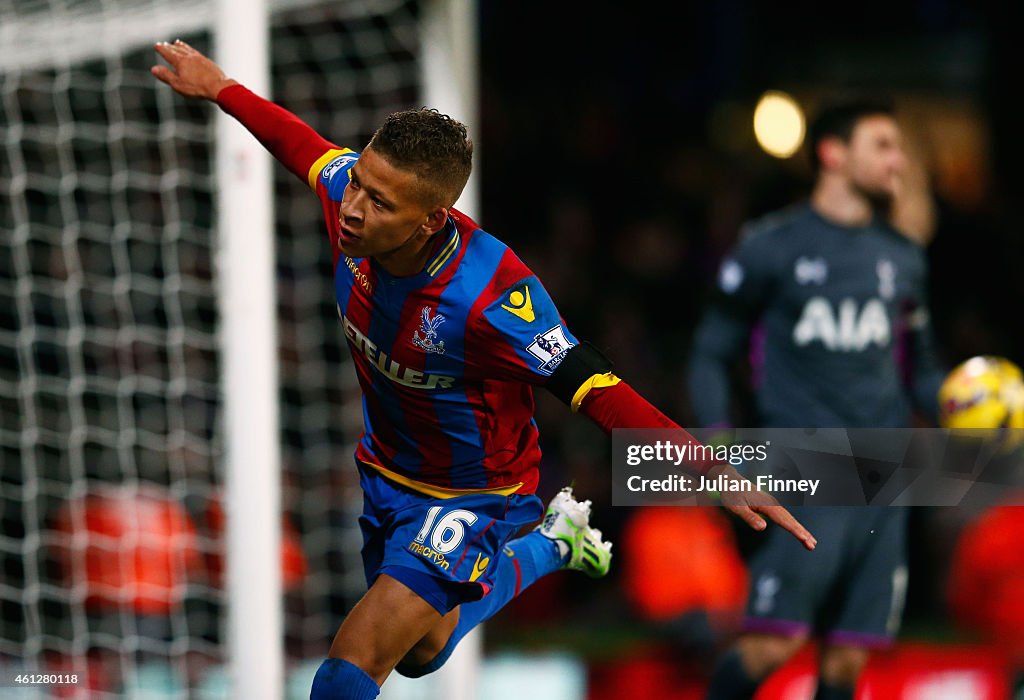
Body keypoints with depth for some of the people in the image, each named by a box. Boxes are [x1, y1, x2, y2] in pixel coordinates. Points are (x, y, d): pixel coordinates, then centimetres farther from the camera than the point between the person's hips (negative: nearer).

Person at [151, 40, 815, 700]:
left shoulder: (491, 294, -37)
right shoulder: (354, 199, -22)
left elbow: (597, 391, -35)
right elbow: (302, 143, 1)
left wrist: (719, 474, -43)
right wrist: (220, 87, 16)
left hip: (468, 498, -7)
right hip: (385, 470, 7)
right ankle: (543, 549, 47)